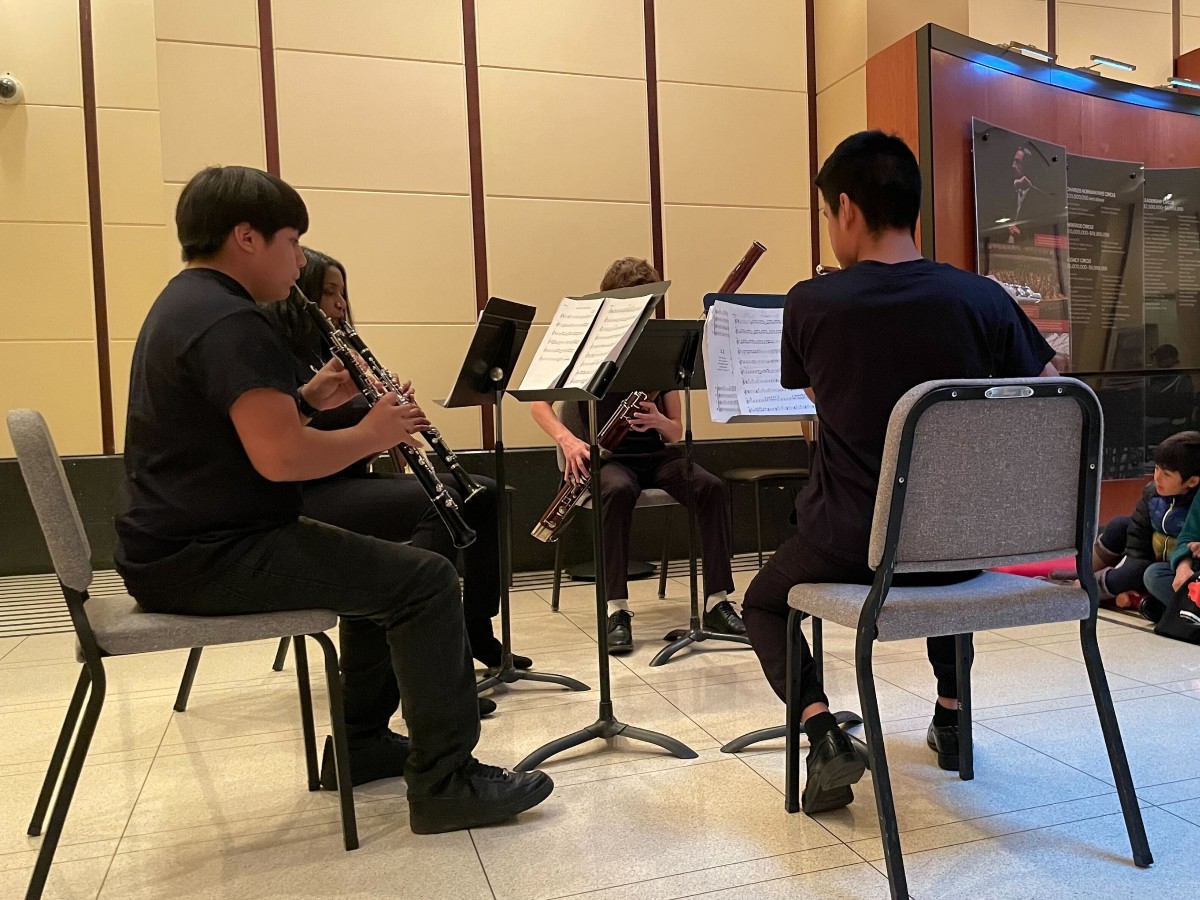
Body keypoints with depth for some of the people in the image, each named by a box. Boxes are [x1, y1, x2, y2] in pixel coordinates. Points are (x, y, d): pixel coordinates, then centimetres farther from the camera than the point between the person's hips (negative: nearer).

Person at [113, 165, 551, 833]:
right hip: (207, 558, -11)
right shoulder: (229, 320, -19)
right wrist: (374, 432, -13)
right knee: (426, 580, -13)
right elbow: (281, 458, -29)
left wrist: (306, 398, 9)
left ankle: (362, 740, 27)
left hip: (188, 542, 11)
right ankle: (444, 782, -4)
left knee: (385, 565, 20)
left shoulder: (187, 303, 15)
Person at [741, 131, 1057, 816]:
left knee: (763, 603, 26)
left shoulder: (810, 304, -13)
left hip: (851, 545, -3)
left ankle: (824, 734, 4)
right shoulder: (982, 299, -10)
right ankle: (953, 716, 38)